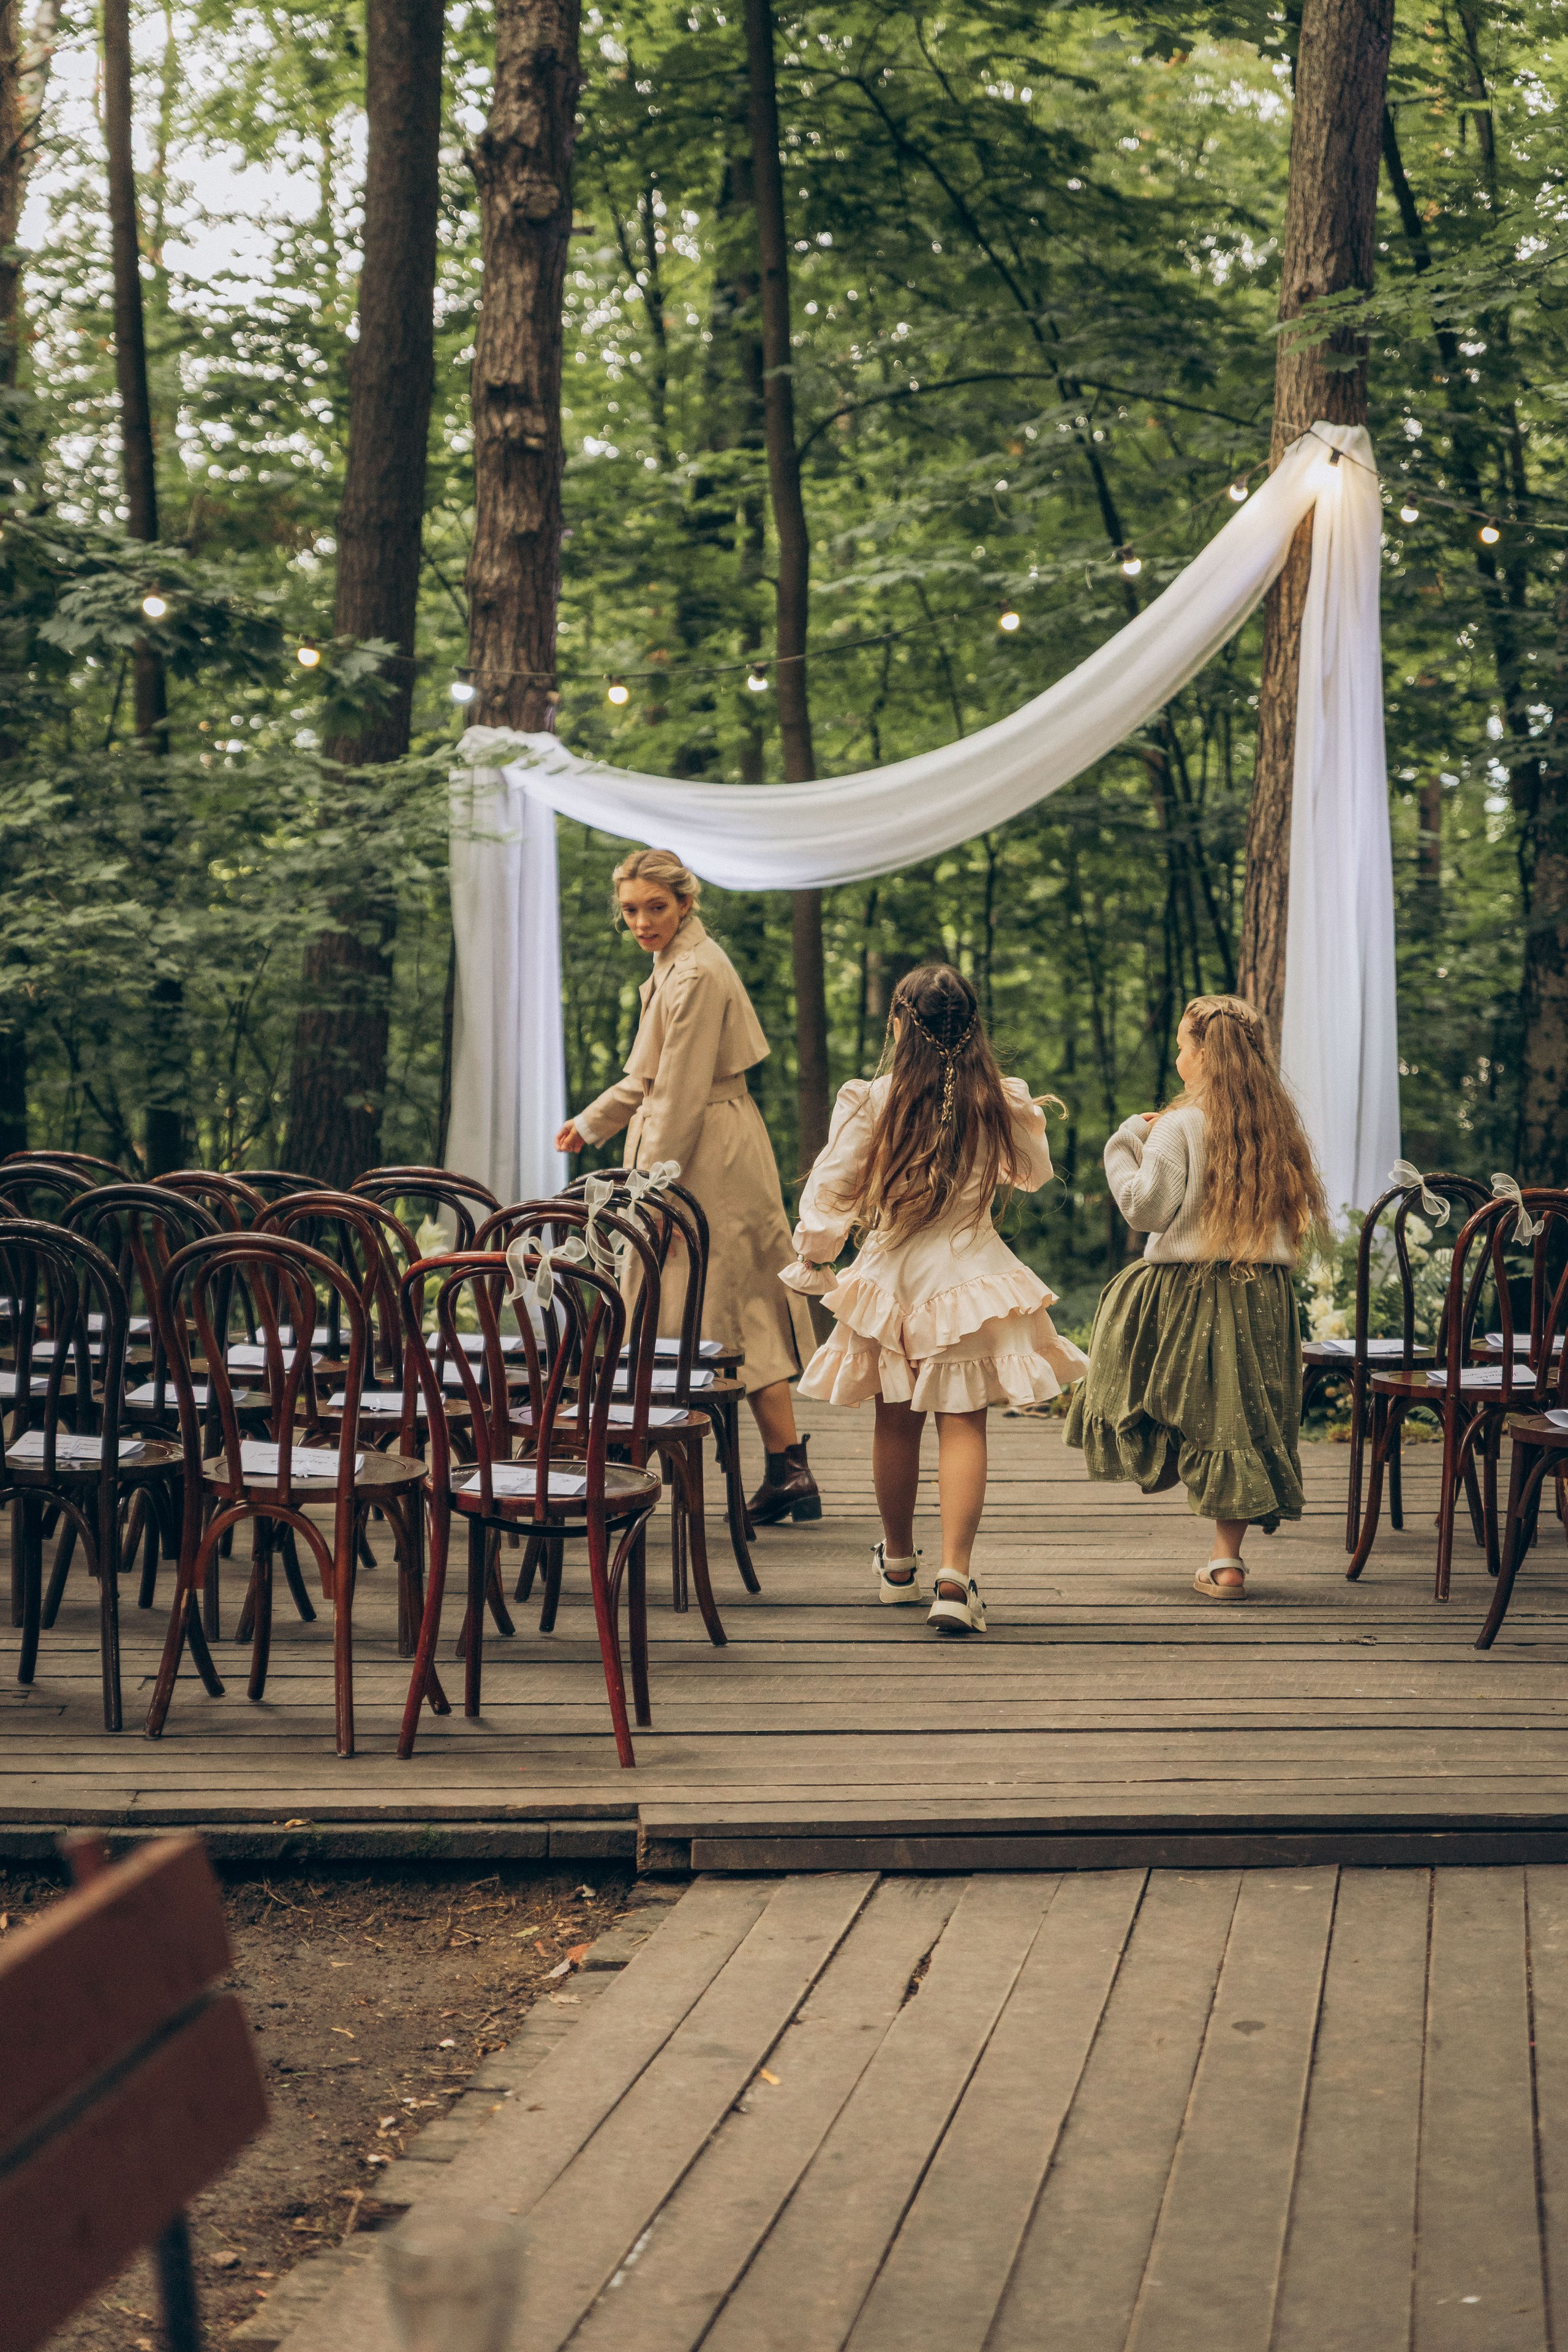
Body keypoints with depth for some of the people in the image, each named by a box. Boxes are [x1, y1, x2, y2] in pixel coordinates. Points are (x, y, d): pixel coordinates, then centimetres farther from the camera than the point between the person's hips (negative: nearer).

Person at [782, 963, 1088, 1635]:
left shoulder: (870, 1102, -11)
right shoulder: (1001, 1103, -6)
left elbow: (830, 1189, -4)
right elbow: (1034, 1173, 14)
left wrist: (812, 1253, 12)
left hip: (892, 1273, 0)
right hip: (970, 1272, 0)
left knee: (897, 1422, 15)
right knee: (962, 1422, 0)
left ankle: (899, 1562, 32)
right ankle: (953, 1579, -12)